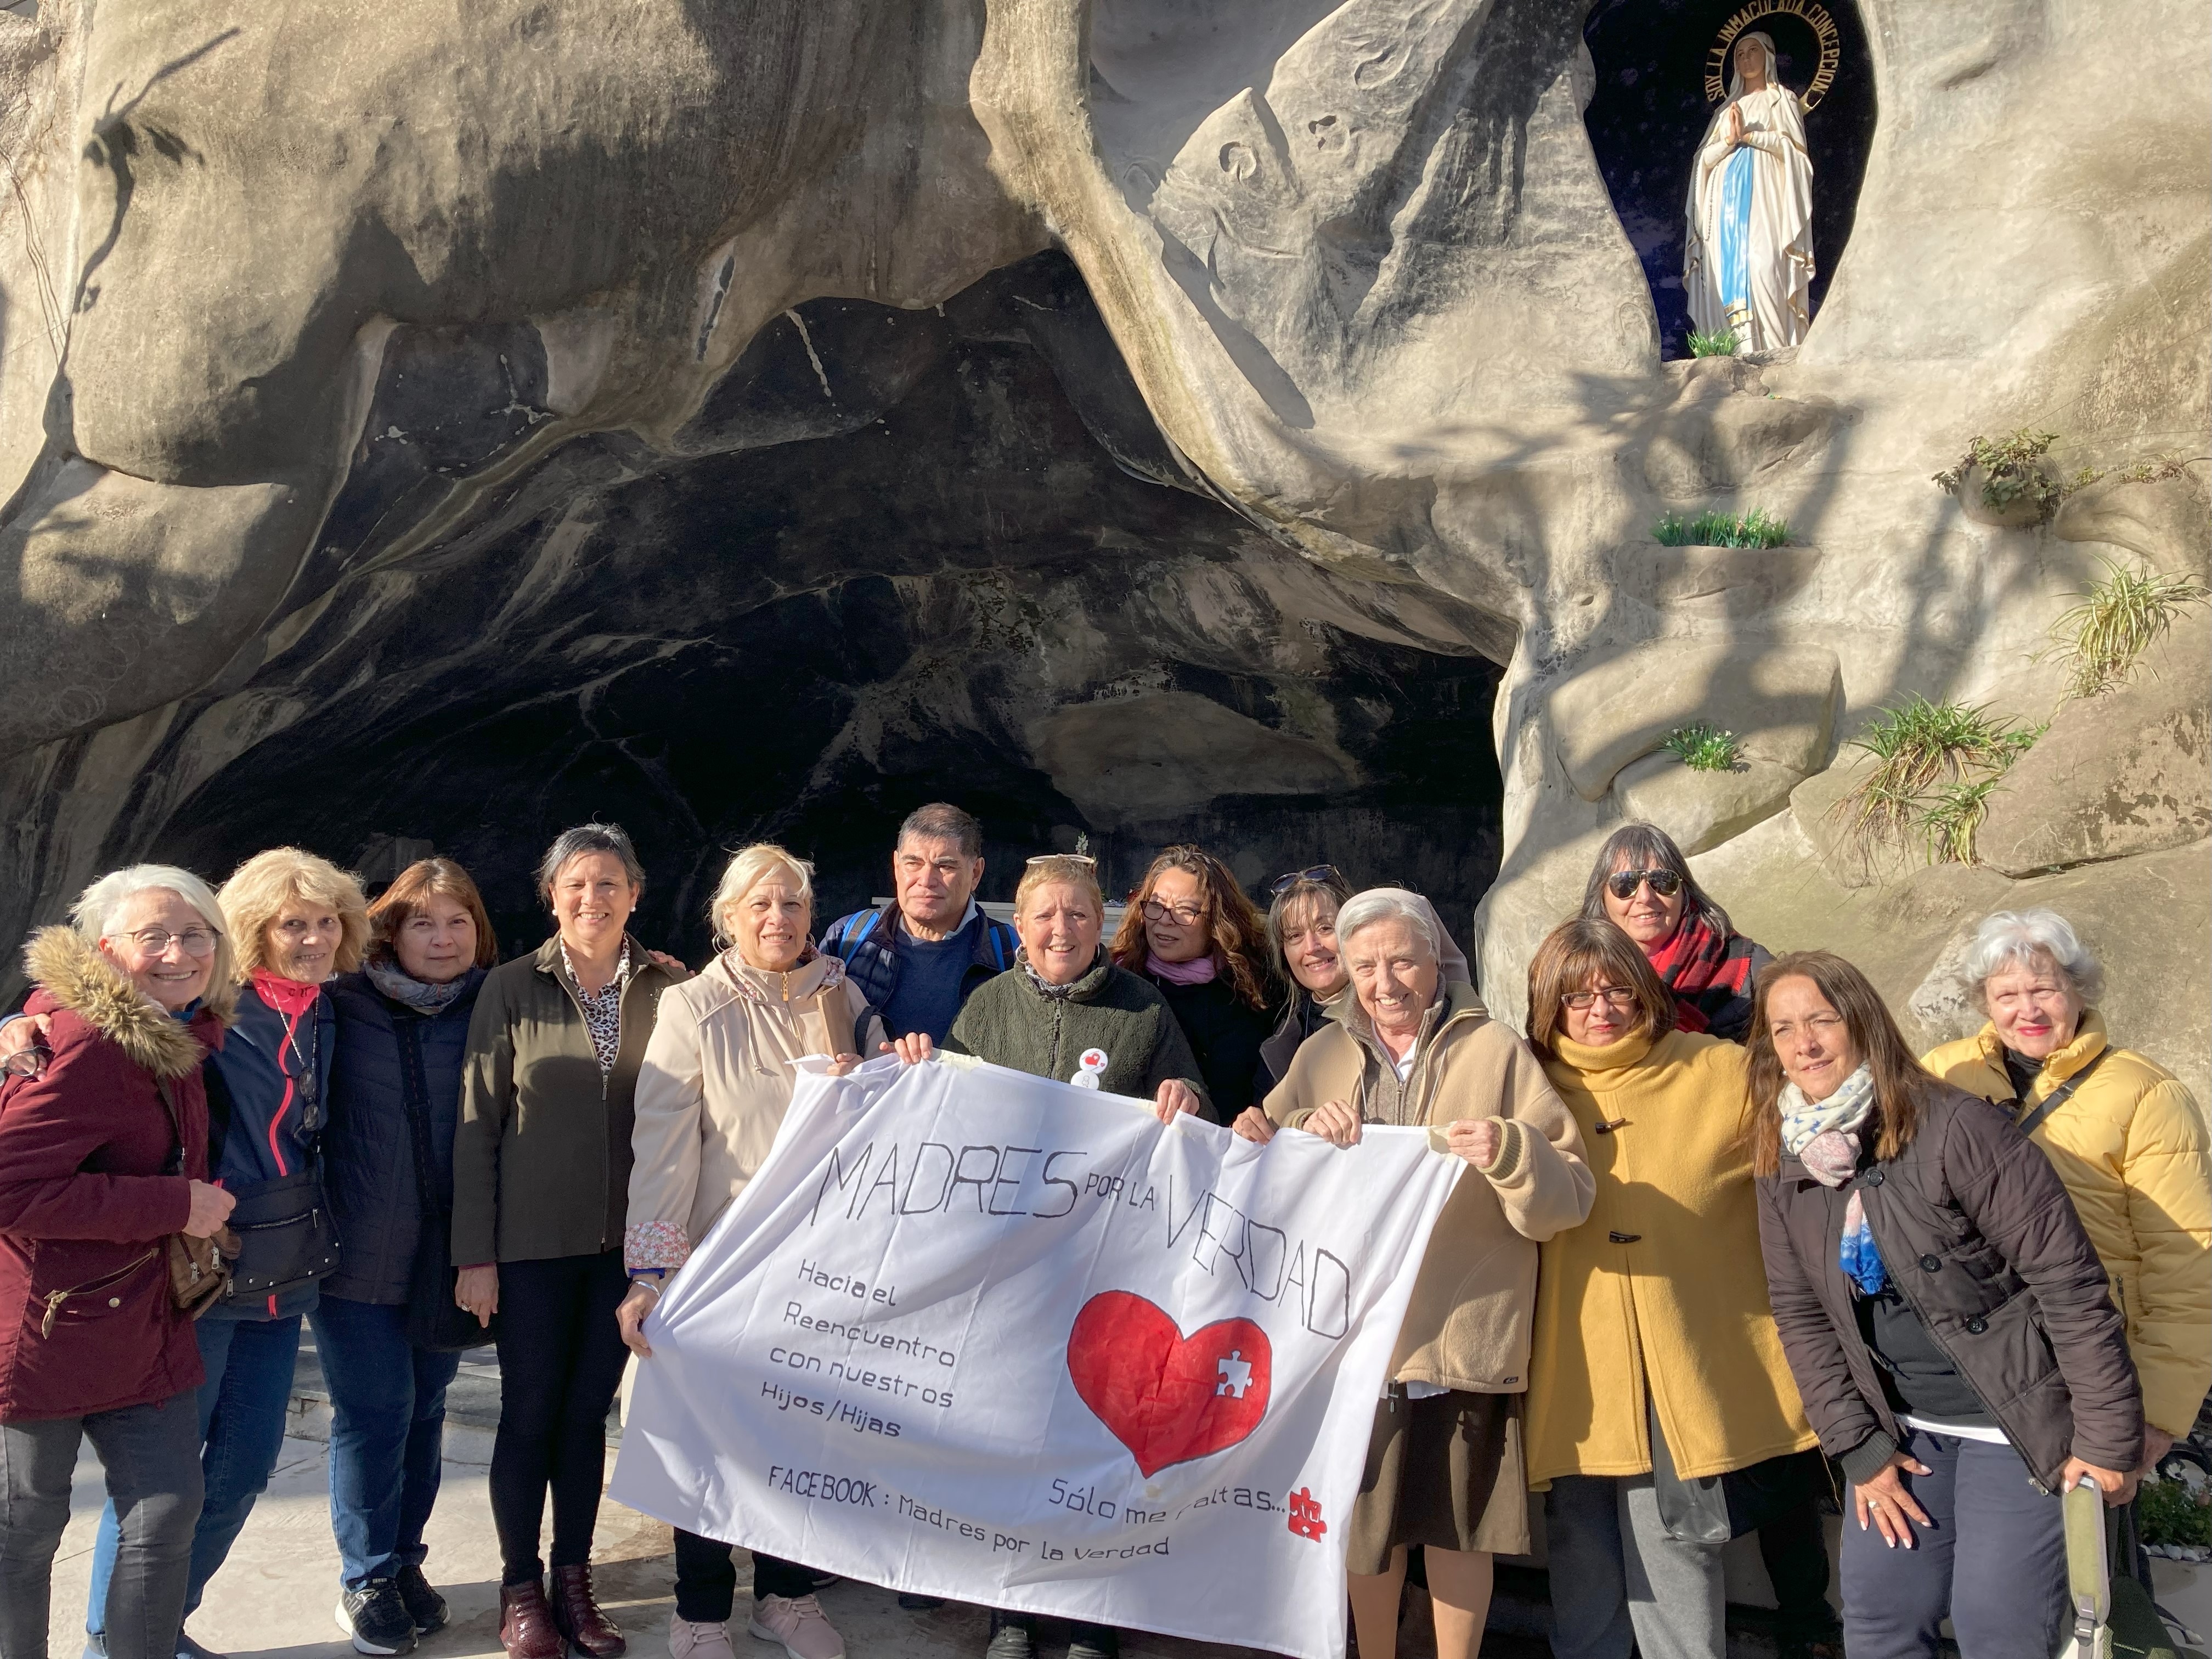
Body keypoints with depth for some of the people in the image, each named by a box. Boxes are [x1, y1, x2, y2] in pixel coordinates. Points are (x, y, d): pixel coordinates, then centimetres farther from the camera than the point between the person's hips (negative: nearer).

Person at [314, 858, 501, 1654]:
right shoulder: (343, 1005, -5)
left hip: (446, 1253, 2)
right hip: (358, 1253, -2)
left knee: (425, 1408, 14)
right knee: (373, 1412, 3)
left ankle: (404, 1558, 32)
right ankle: (366, 1579, 22)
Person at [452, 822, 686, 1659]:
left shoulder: (668, 987, -1)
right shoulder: (512, 987, -5)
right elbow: (477, 1125, -4)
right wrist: (475, 1253, -6)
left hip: (627, 1236, 2)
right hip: (534, 1238, -1)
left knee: (589, 1409, 12)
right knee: (530, 1410, 7)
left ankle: (574, 1581, 28)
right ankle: (520, 1590, 25)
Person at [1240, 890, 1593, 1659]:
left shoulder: (1496, 1051, -2)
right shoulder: (1324, 1055, 8)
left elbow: (1568, 1196, -6)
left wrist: (1510, 1152, -26)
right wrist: (1306, 1133, -12)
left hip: (1464, 1333, -2)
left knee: (1457, 1525, 9)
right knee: (1367, 1522, 11)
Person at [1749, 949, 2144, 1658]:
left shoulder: (1956, 1128, -21)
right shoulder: (1785, 1167, -3)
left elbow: (2068, 1279, -19)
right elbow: (1802, 1315, 3)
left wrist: (2107, 1438, -17)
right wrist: (1860, 1448, -2)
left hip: (2018, 1427, -5)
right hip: (1904, 1428, 5)